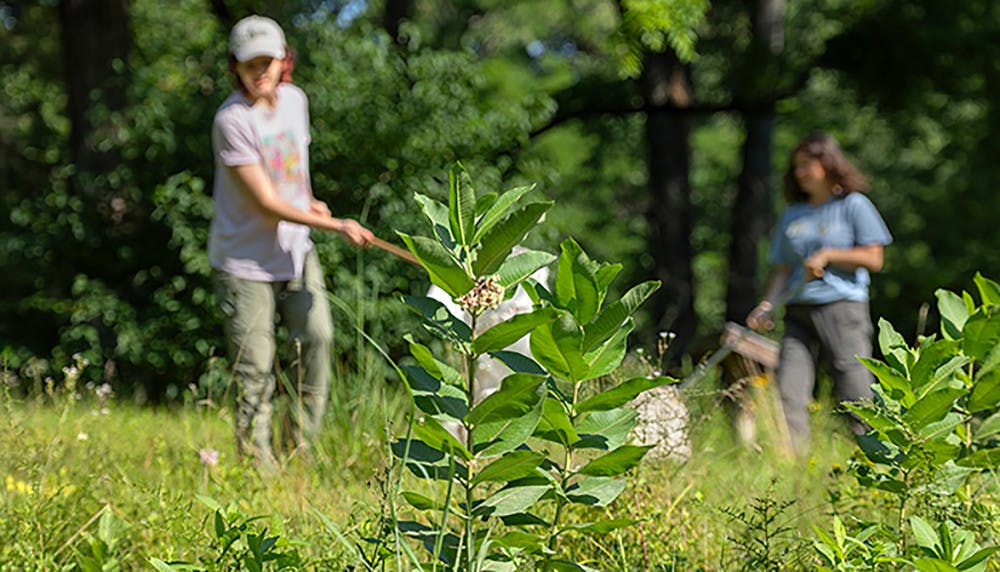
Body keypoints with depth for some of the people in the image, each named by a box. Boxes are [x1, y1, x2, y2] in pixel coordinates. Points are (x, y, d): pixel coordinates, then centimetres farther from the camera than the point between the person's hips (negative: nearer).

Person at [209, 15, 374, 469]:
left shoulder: (295, 100, 3)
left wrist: (308, 201, 3)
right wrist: (337, 226, -22)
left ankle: (305, 442, 6)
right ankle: (257, 461, 9)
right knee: (254, 368, -4)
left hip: (295, 249, 6)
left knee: (317, 335, -8)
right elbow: (267, 203, -20)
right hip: (245, 261, -5)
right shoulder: (231, 120, -19)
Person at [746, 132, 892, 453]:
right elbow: (783, 270, 16)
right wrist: (767, 305, 0)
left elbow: (873, 258, -1)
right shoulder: (792, 215, 19)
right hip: (799, 314, 4)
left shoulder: (853, 205, 5)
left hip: (843, 308, -4)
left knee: (856, 394, -8)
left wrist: (827, 255, -9)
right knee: (789, 392, -9)